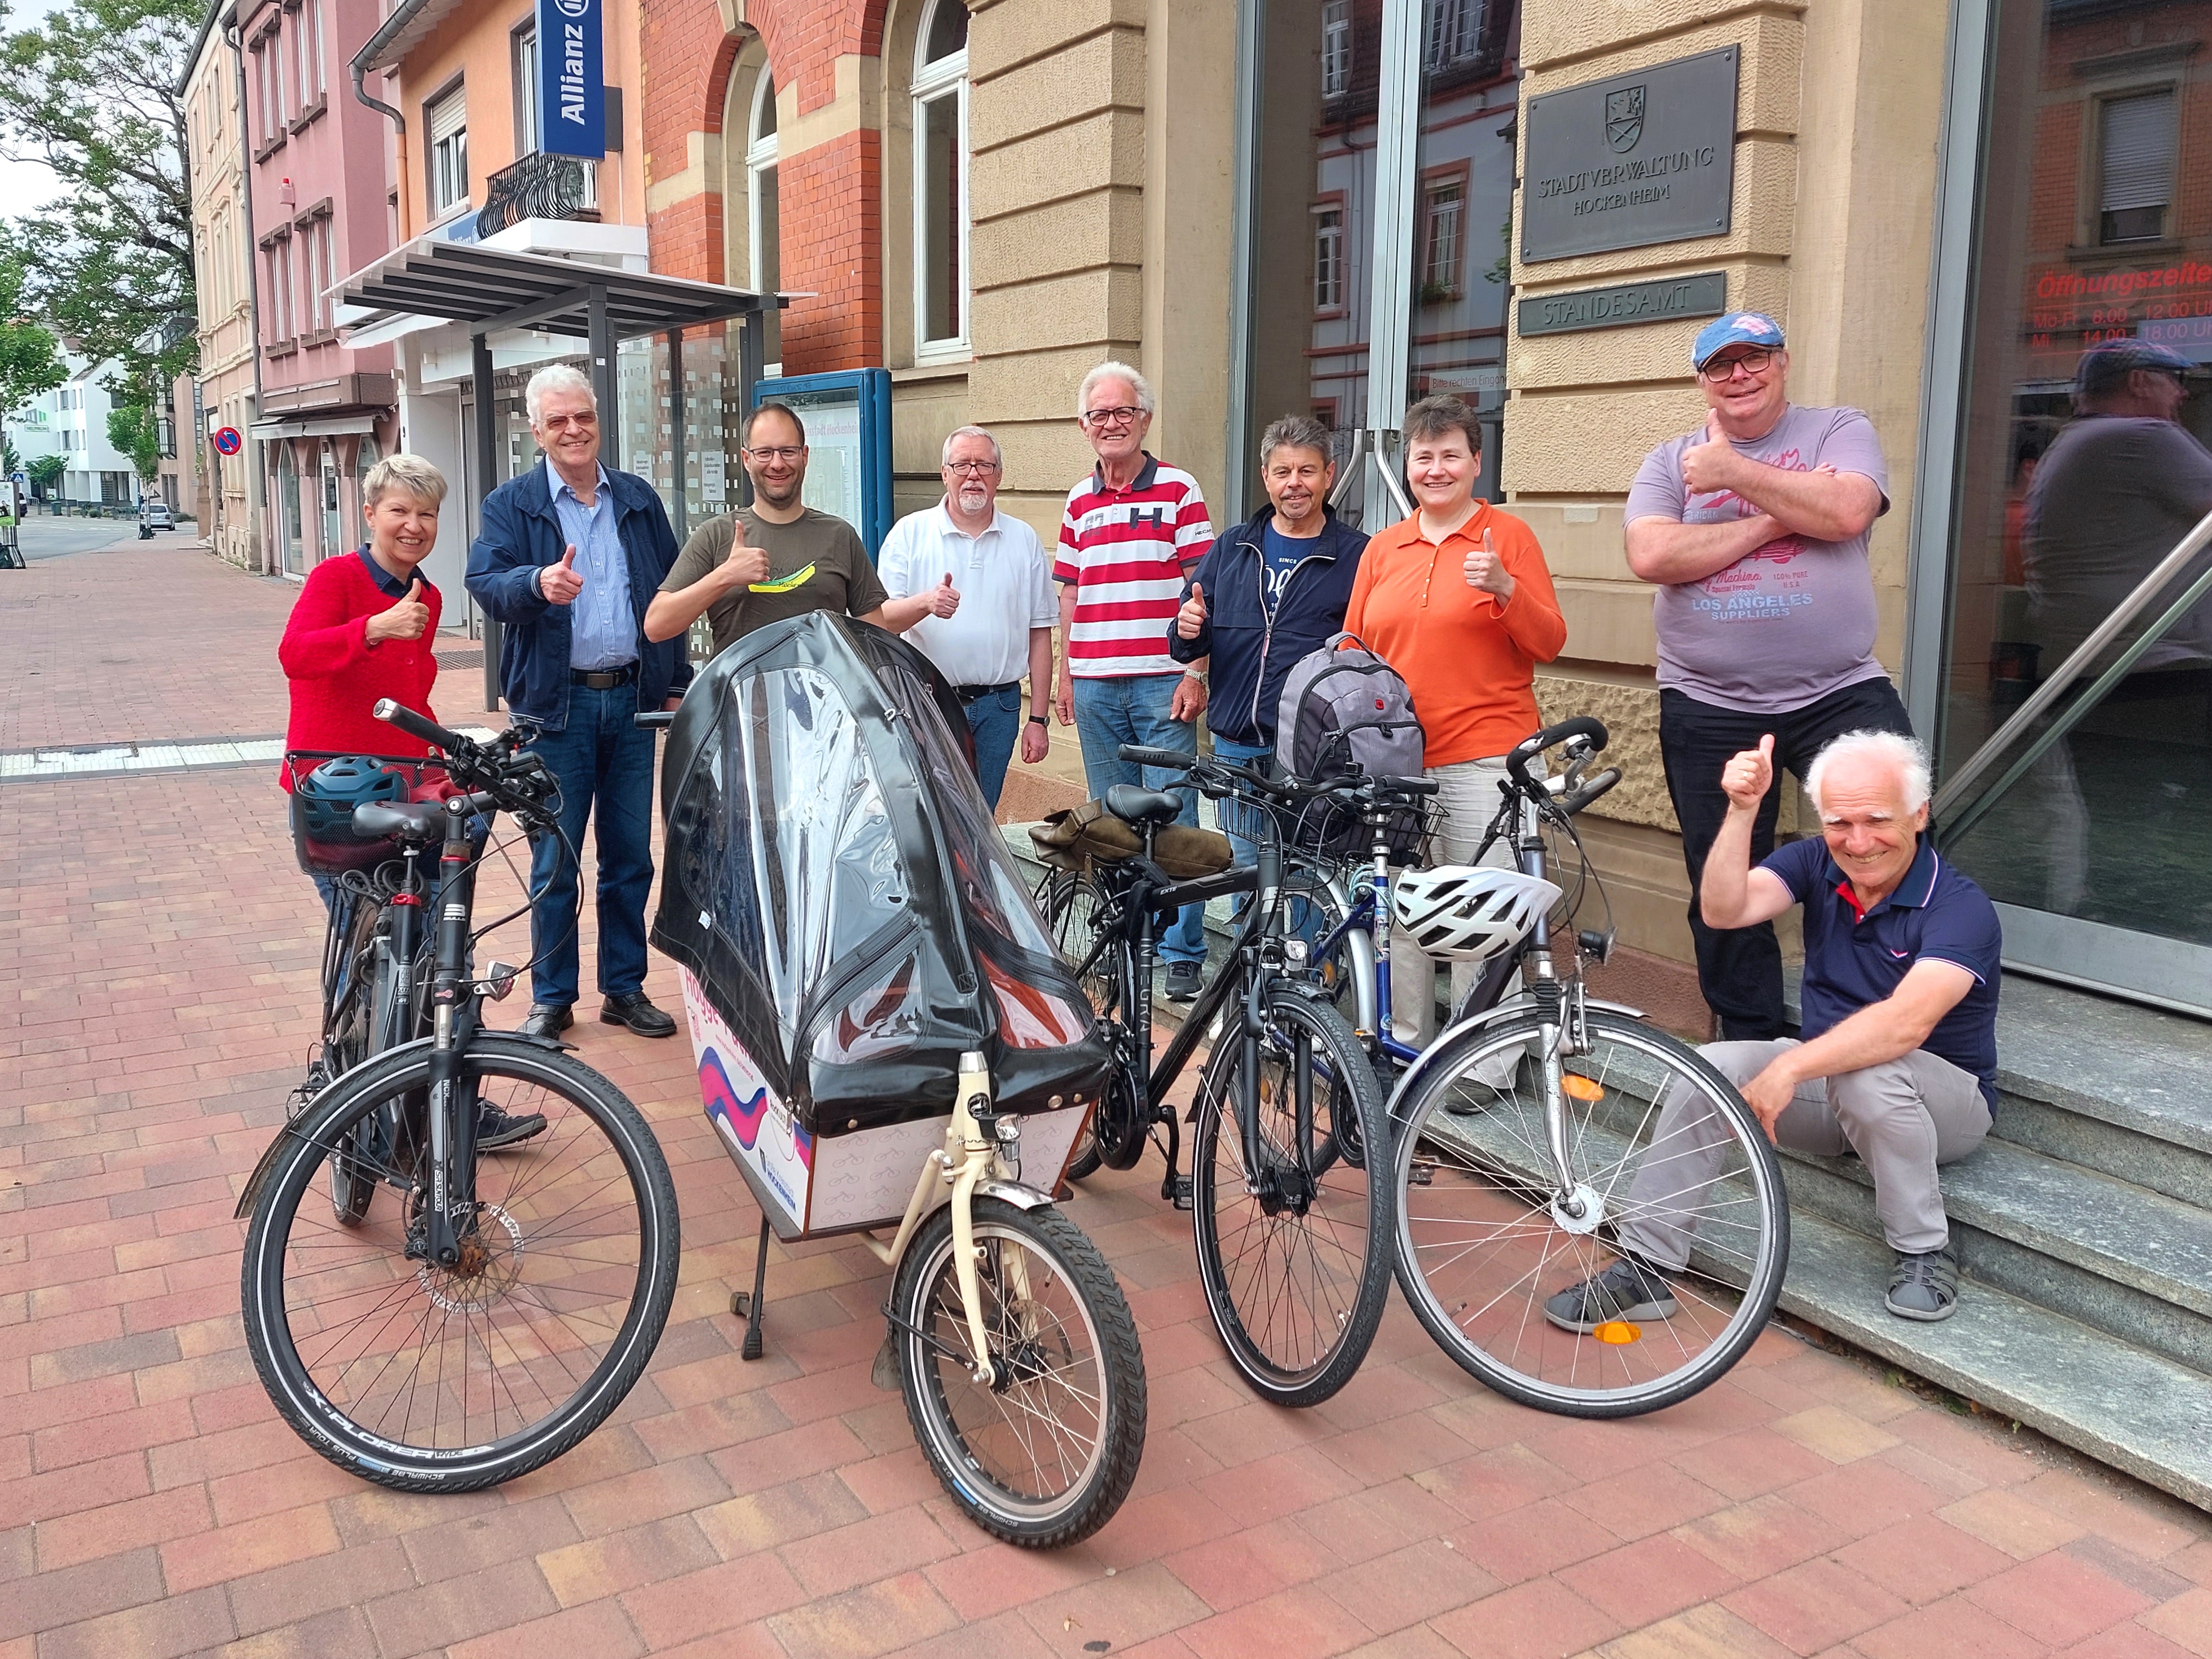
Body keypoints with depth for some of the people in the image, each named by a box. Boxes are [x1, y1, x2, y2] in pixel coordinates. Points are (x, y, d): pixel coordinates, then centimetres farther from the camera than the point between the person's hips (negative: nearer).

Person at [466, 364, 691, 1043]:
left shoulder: (639, 500, 11)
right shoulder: (512, 504, 2)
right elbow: (486, 581, -14)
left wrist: (677, 683, 8)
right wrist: (538, 583, -35)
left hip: (632, 699, 3)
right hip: (555, 702, -3)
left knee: (631, 854, 9)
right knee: (554, 861, 2)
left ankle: (626, 988, 21)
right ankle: (551, 999, 15)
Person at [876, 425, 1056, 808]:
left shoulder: (1024, 541, 10)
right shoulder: (909, 533, 4)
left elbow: (1039, 635, 10)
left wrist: (1038, 719, 6)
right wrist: (925, 602, -23)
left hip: (997, 708, 2)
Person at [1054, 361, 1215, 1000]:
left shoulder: (1178, 489, 1)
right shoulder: (1079, 502, 15)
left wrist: (1196, 672, -9)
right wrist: (1065, 676, 13)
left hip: (1163, 683, -4)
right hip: (1095, 685, 5)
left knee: (1172, 820, -5)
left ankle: (1182, 954, 2)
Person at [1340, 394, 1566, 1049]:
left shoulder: (1507, 534, 3)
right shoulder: (1382, 548, 14)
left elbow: (1549, 644, -2)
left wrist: (1505, 588, -18)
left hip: (1483, 759, -4)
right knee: (1399, 911, 7)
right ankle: (1407, 1046, 19)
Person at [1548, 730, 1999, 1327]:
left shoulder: (1961, 908, -21)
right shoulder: (1816, 864, -4)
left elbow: (1906, 1024, -37)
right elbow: (1723, 910, -21)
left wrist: (1789, 1067, -44)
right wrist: (1742, 810, -31)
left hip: (1944, 1098, -5)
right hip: (1826, 1078, 5)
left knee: (1867, 1073, -38)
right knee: (1708, 1067, -21)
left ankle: (1925, 1254, -14)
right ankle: (1644, 1268, -16)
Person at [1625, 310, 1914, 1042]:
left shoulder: (1840, 430, 7)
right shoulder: (1669, 461, 9)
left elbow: (1847, 511, -15)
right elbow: (1653, 556, -10)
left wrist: (1732, 472, -10)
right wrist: (1777, 519, -10)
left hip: (1842, 693, -1)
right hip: (1709, 711, 2)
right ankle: (1752, 1052, 25)